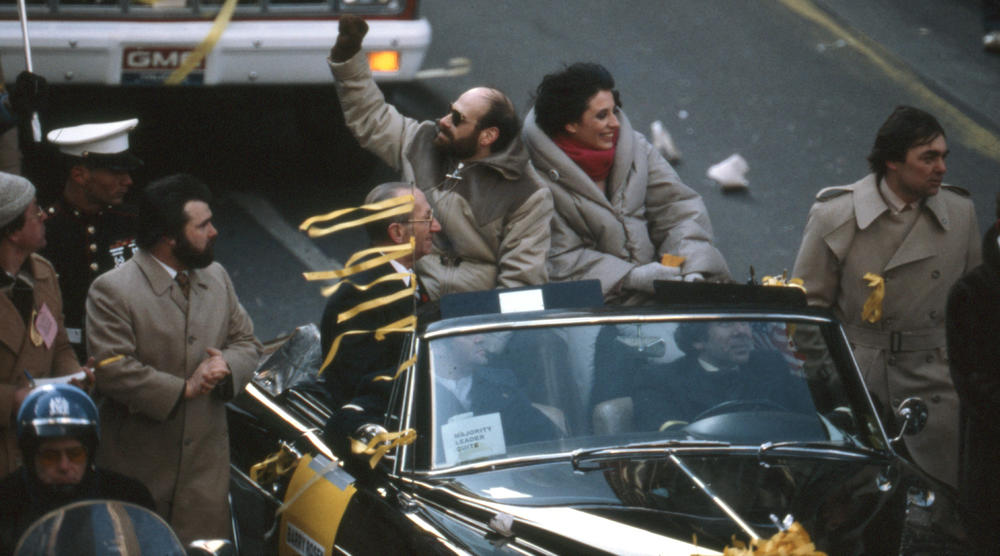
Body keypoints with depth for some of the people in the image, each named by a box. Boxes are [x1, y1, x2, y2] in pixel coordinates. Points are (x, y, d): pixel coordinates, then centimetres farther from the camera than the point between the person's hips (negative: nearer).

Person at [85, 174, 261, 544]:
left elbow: (246, 342, 14)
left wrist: (226, 365, -10)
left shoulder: (216, 278, 11)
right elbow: (112, 371, -19)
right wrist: (183, 389, -17)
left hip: (207, 461, 5)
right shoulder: (112, 291, -11)